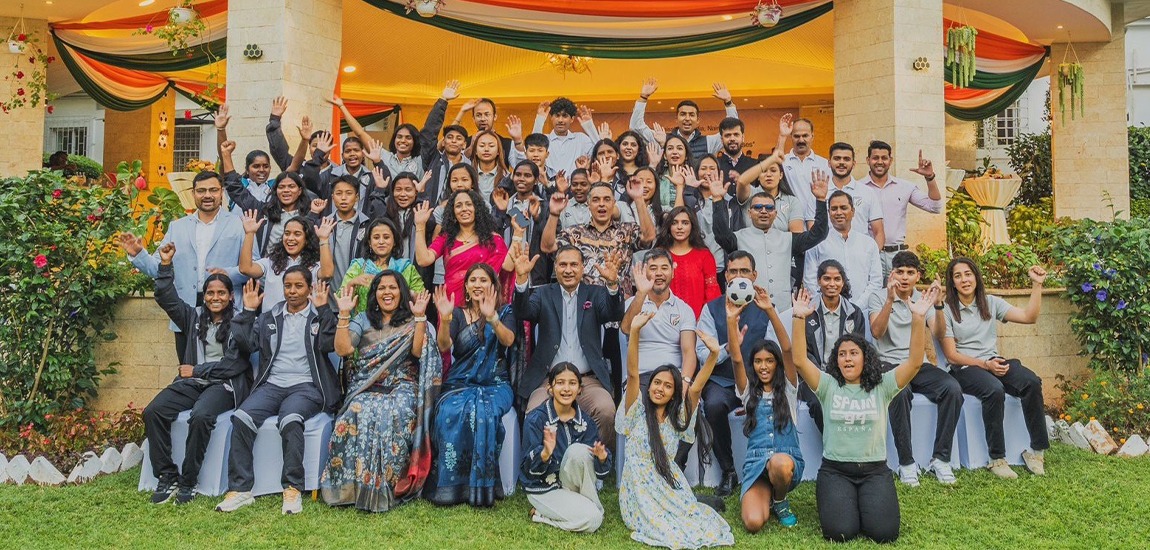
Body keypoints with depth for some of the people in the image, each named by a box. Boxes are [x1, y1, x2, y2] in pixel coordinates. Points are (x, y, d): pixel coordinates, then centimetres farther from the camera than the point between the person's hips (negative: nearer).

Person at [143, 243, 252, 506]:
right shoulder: (195, 317, 17)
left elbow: (235, 364, -8)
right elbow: (166, 298, 17)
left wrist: (197, 370, -4)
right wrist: (166, 265, 7)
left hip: (225, 385, -5)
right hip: (193, 382, 5)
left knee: (200, 416, -35)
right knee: (153, 412, -21)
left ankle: (188, 482, -20)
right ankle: (167, 478, -14)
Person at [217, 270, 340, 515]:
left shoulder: (320, 316, 9)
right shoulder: (270, 317, 20)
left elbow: (329, 345, -9)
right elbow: (247, 344, 11)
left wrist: (323, 309, -12)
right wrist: (248, 311, 7)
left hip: (306, 385, -4)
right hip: (272, 384, 4)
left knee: (291, 419, -35)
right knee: (241, 417, -24)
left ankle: (293, 489, -28)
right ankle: (240, 489, -20)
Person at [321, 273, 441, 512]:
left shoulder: (412, 322, 16)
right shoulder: (362, 321, 20)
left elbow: (418, 351, -3)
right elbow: (343, 349, 4)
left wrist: (420, 316, -8)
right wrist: (344, 314, 2)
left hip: (401, 386, -1)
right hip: (365, 388, 2)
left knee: (397, 415, -35)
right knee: (358, 413, -33)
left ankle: (388, 487, -28)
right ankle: (353, 484, -25)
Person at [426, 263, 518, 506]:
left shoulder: (504, 312, 8)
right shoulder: (458, 314, 12)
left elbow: (508, 340, -13)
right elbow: (444, 346, -5)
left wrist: (491, 317, -32)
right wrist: (445, 319, -24)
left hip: (495, 384, -1)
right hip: (460, 383, 1)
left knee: (483, 413, -34)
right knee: (450, 413, -32)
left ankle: (481, 487, -25)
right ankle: (450, 485, -24)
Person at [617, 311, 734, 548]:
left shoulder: (677, 417, 8)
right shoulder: (637, 411, 0)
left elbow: (696, 388, -6)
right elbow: (632, 374, -14)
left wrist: (713, 353, -21)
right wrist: (634, 331, -28)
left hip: (668, 484, 4)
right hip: (639, 485, -4)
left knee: (698, 520, -17)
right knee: (667, 529, -25)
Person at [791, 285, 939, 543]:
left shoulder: (882, 387, 3)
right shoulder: (828, 386, 2)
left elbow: (915, 361, -9)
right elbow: (799, 360, -11)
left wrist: (918, 318, -21)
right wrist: (799, 318, -23)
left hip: (874, 470, 1)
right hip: (835, 470, -1)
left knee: (884, 533, -20)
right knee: (840, 532, -22)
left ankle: (865, 502, 16)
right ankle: (843, 502, 15)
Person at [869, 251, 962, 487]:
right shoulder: (879, 297, 4)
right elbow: (876, 332, -14)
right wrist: (890, 299, -24)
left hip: (918, 364, 4)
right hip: (889, 364, -4)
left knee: (953, 389, -25)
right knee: (900, 393, -36)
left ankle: (940, 458, -14)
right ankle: (906, 463, -25)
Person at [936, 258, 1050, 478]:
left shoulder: (991, 303, 13)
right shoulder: (946, 309, 1)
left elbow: (1029, 317, 3)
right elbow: (951, 355, -5)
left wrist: (1037, 284, -2)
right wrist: (985, 364, -15)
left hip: (994, 362, 4)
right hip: (964, 368, -4)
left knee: (1031, 382, -26)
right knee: (995, 390, -35)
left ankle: (1037, 450, -16)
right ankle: (997, 459, -24)